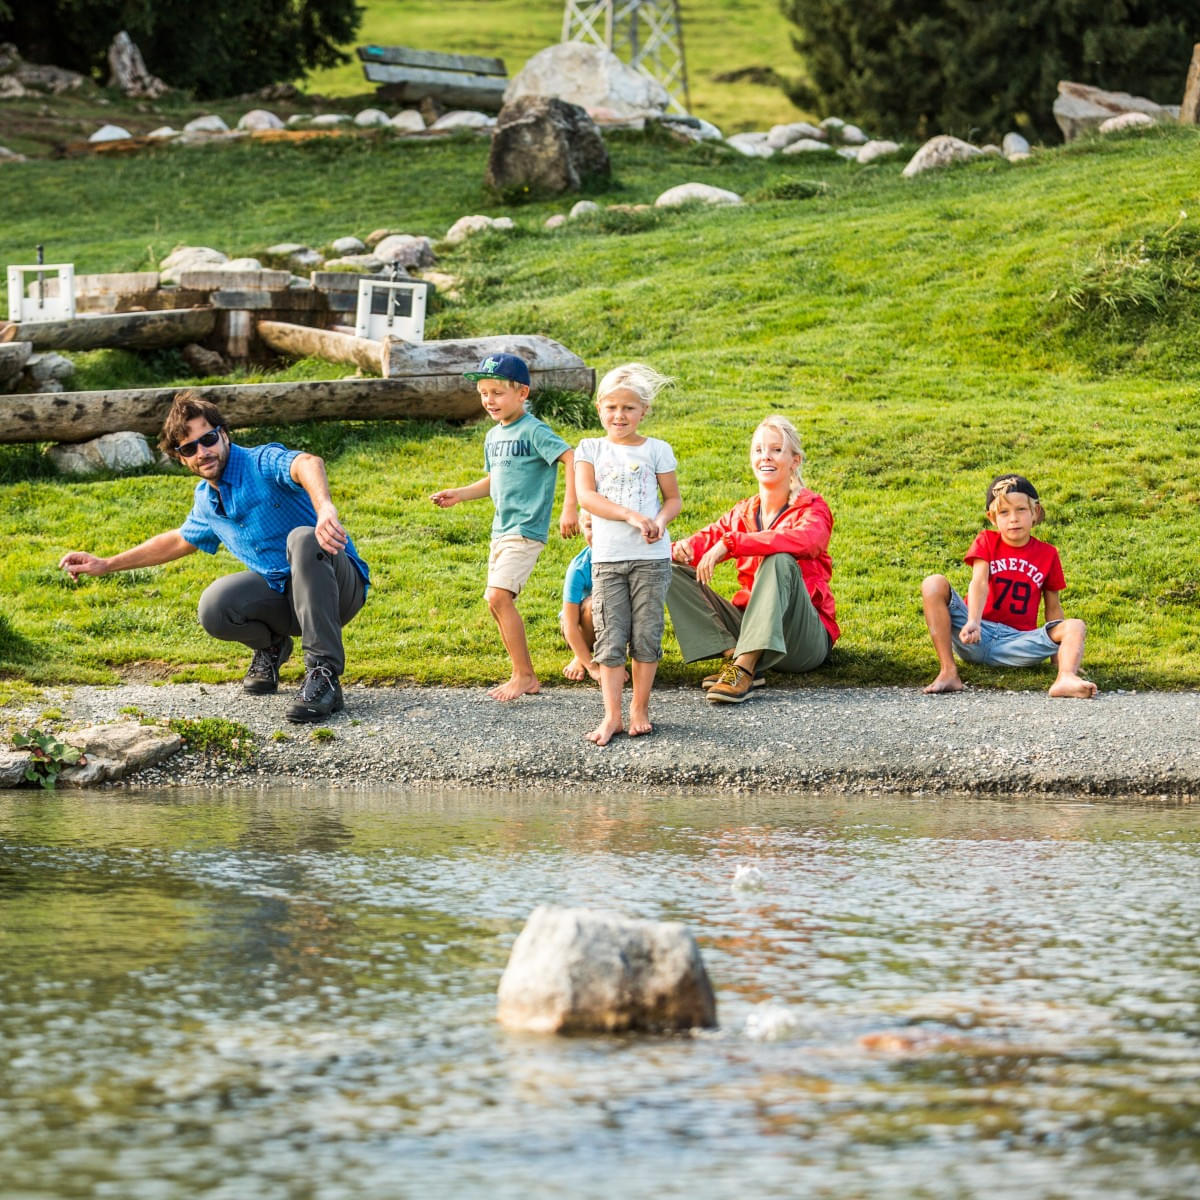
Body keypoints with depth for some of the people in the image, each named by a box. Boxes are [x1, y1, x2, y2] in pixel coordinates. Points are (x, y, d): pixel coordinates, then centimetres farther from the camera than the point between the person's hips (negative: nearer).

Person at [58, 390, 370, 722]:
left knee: (303, 539, -39)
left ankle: (324, 676, -38)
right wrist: (106, 565, 26)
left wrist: (324, 507, -66)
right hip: (282, 592, 6)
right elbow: (179, 540, 29)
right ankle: (270, 646, 12)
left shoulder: (262, 463, -19)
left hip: (338, 585, -6)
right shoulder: (205, 501, 6)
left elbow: (307, 464, -43)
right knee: (215, 607, -23)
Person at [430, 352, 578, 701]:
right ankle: (523, 677, 15)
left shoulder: (534, 431, -13)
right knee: (497, 604, 8)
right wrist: (459, 494, 15)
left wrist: (570, 508, -28)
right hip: (501, 530, 9)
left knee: (498, 596, -19)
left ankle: (524, 676, -12)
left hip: (526, 531, -9)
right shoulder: (493, 436, 13)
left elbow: (572, 460, -21)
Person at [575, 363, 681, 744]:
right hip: (607, 557, 0)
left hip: (650, 556, 0)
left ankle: (640, 708, 14)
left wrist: (660, 521, -13)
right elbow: (586, 495, -7)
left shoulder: (656, 450, 5)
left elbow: (673, 498, 10)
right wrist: (632, 516, -18)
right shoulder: (591, 448, 5)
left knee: (646, 635, 2)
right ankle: (612, 716, -1)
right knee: (610, 638, -2)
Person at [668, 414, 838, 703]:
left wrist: (729, 544, -35)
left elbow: (804, 540, -29)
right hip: (748, 623, 5)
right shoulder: (743, 513, 12)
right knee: (673, 572, -6)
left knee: (779, 561, -33)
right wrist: (684, 549, -25)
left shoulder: (811, 509, -5)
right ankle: (733, 656, -24)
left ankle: (743, 669, -40)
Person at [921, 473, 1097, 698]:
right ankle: (948, 672, -30)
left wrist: (1056, 648, 2)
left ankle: (1066, 678, -54)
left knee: (1076, 627, -20)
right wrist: (973, 623, -32)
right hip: (977, 637, -1)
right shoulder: (987, 542, 4)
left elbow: (1053, 608, 12)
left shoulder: (1047, 554, 8)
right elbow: (979, 583, -14)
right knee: (934, 584, -21)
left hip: (1016, 642, 1)